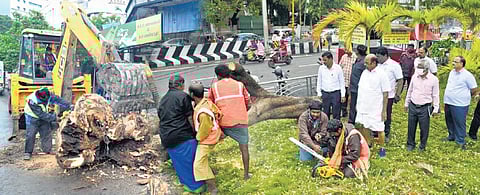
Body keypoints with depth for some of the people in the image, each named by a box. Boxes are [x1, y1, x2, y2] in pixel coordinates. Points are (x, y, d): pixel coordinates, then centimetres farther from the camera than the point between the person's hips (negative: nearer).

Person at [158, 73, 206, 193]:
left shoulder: (163, 99, 16)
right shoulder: (183, 96, -8)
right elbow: (190, 117, -9)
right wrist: (195, 132, 0)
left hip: (166, 138, 8)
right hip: (182, 136, -8)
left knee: (178, 162, 18)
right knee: (190, 160, 3)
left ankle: (186, 183, 31)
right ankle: (196, 186, 12)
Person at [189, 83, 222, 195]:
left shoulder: (203, 113, -34)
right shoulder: (205, 102, -6)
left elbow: (204, 131, -25)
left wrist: (197, 138, -6)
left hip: (206, 140, -10)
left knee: (199, 164, -9)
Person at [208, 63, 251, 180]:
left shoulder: (214, 86, 4)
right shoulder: (240, 85, 7)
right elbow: (247, 100, 11)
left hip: (223, 122, 0)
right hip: (240, 121, 0)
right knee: (244, 147, 10)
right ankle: (246, 174, 14)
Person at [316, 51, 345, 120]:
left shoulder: (338, 68, -7)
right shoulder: (321, 68, 0)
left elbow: (342, 82, 0)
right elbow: (319, 82, 9)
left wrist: (343, 95, -2)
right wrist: (319, 94, 6)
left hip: (336, 93, -2)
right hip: (325, 93, 2)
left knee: (336, 113, 3)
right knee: (326, 113, 10)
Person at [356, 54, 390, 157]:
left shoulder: (381, 74, -13)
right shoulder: (365, 72, 6)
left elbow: (385, 94, -12)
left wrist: (384, 110, -13)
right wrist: (358, 104, 14)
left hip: (376, 109, -6)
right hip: (363, 107, 6)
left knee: (379, 130, 6)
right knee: (364, 127, 14)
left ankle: (382, 148, 24)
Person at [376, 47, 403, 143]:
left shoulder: (394, 65, -9)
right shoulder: (378, 65, 6)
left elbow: (400, 81, -6)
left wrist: (397, 95, -9)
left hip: (388, 96, -4)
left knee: (386, 116, 7)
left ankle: (386, 135, 21)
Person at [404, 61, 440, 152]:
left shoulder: (434, 79, -7)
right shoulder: (415, 76, 2)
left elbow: (435, 95, -2)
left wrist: (436, 108, -4)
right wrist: (406, 103, 16)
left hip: (425, 108, -3)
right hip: (413, 106, 3)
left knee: (424, 128, 5)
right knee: (411, 127, 11)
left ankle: (422, 146, 22)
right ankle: (410, 144, 26)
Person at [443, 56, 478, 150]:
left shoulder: (467, 75, -14)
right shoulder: (452, 72, 7)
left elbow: (474, 89, -6)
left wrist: (465, 96, 6)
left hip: (460, 104, -7)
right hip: (448, 102, 7)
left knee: (459, 123, 1)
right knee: (449, 121, 19)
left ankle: (460, 141, 13)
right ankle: (451, 136, 36)